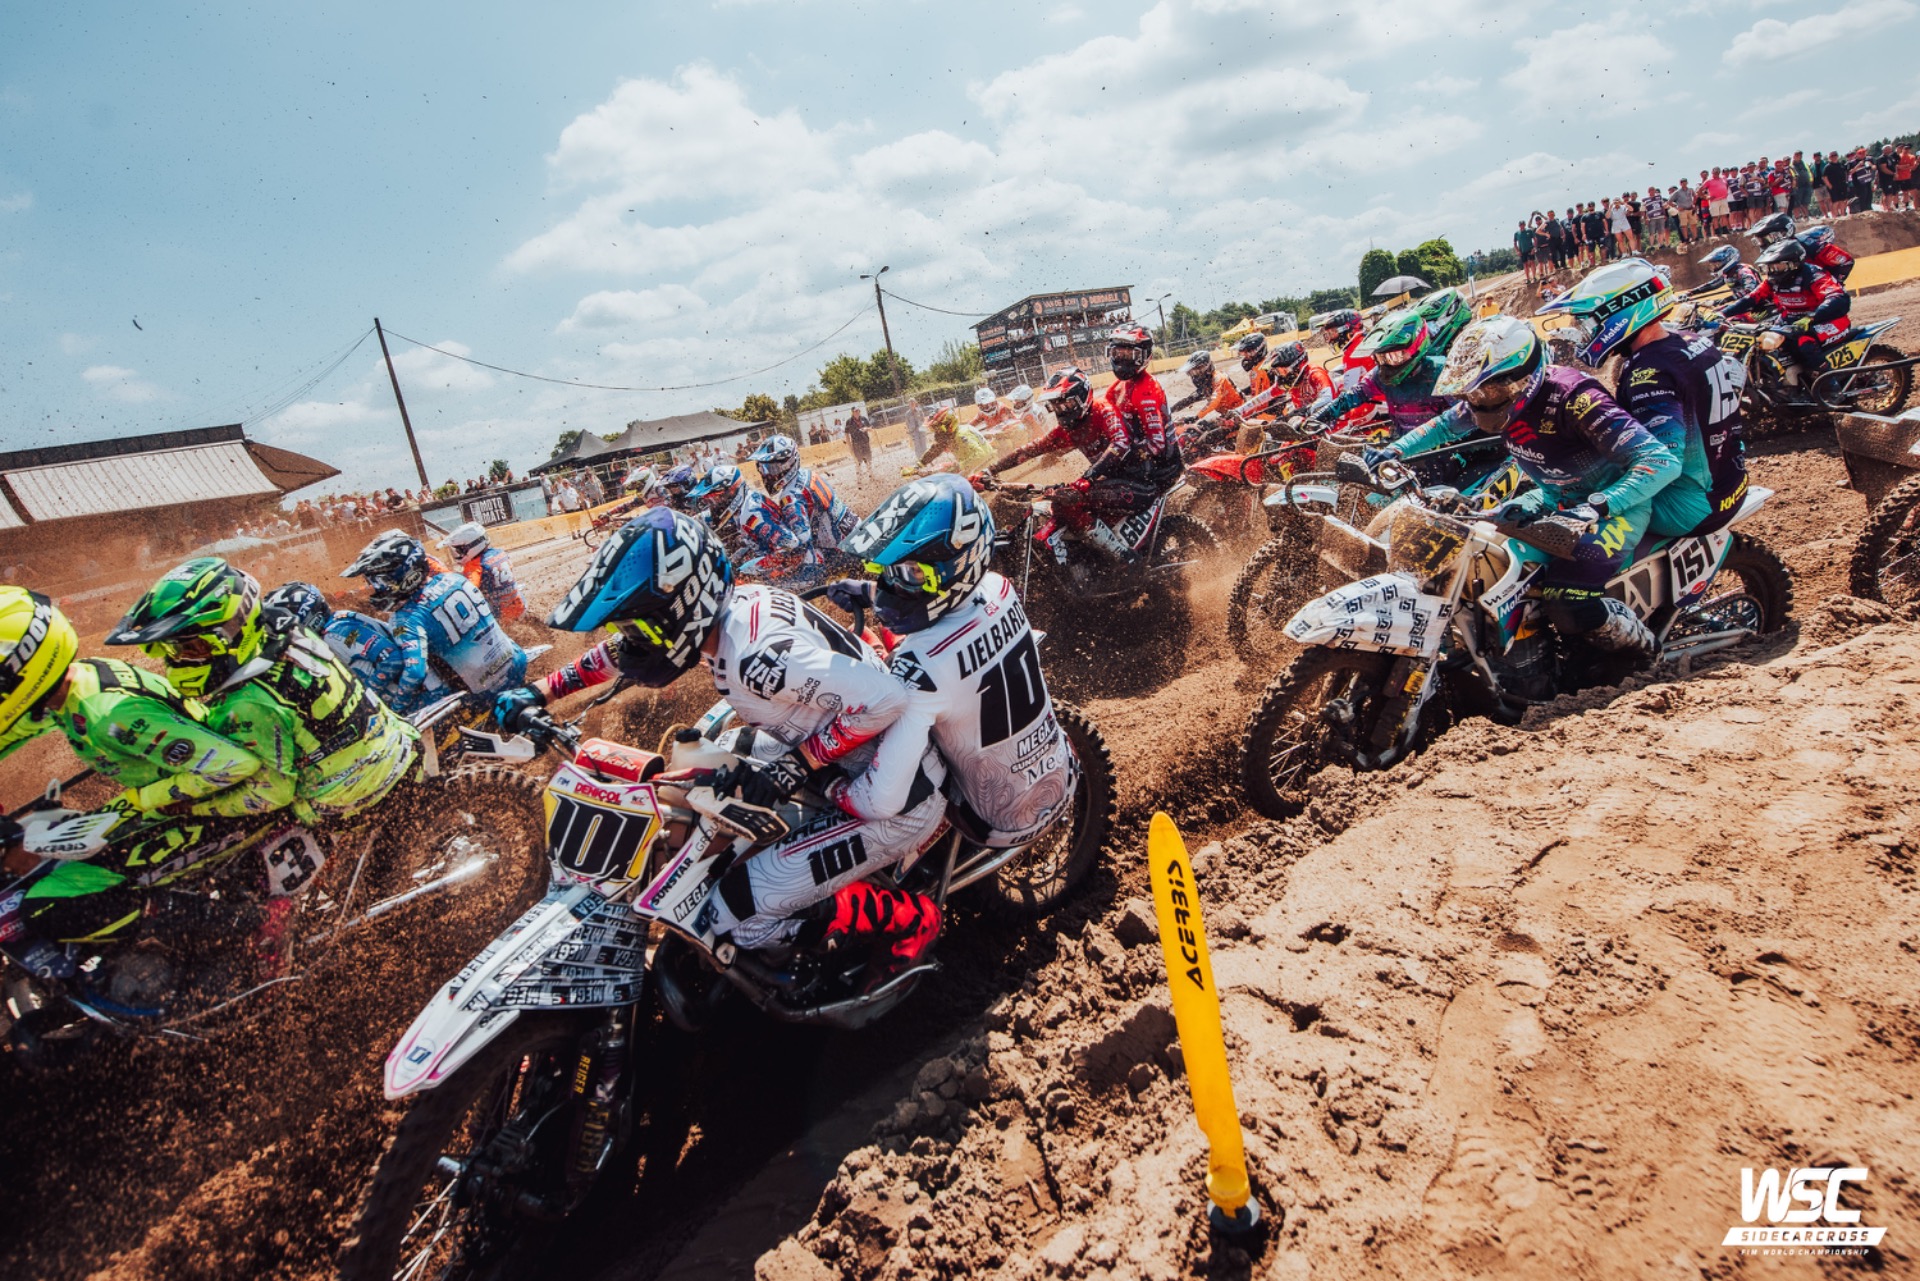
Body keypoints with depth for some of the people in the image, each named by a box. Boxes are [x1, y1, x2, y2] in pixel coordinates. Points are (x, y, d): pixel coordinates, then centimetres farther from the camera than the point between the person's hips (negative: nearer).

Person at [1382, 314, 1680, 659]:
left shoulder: (1571, 397, -32)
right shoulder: (1493, 396, -10)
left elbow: (1663, 463, -36)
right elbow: (1445, 425, 12)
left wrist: (1595, 508, -49)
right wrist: (1394, 451, -3)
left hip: (1615, 504, -8)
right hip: (1556, 498, 8)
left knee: (1567, 600, -29)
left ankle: (1638, 648, 4)